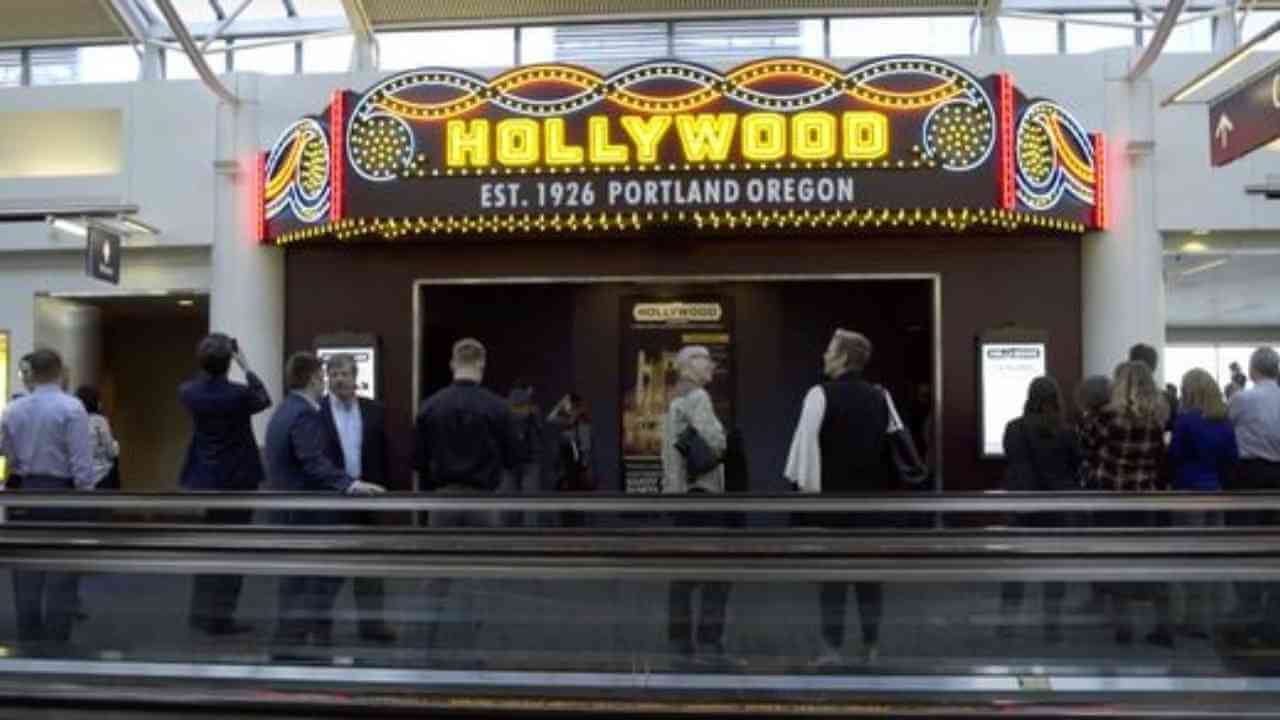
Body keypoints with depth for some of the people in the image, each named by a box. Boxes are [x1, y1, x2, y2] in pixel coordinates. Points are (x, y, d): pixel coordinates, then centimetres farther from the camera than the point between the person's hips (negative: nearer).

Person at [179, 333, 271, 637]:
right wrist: (246, 366, 7)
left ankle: (200, 612, 23)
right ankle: (219, 618, 5)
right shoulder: (238, 394, -18)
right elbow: (264, 400, 4)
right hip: (236, 481, -5)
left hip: (202, 480, 5)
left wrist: (208, 368, 11)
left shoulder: (188, 392, -5)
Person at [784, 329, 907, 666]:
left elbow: (806, 442, -14)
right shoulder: (880, 397, 6)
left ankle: (832, 648, 0)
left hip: (831, 495, -4)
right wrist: (889, 483, 16)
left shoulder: (820, 395, -9)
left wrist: (803, 485, -10)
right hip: (872, 495, 4)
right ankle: (871, 647, 14)